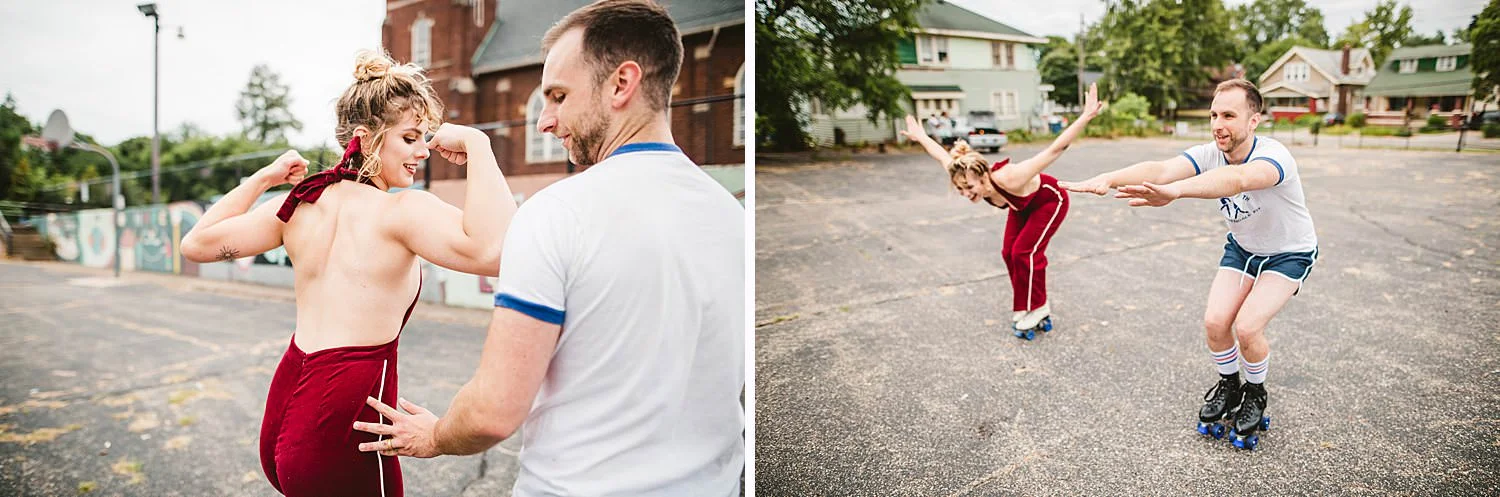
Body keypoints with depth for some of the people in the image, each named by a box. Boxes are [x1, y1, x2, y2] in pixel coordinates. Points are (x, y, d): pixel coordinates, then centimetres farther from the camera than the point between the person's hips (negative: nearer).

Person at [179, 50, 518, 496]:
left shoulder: (299, 202, 4)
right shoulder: (401, 209, -17)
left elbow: (196, 244, 17)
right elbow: (492, 252, -36)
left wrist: (263, 178, 20)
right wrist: (477, 145, -24)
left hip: (283, 408, 8)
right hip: (343, 427, -8)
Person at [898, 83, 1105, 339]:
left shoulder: (1007, 180, -47)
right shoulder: (966, 178, -30)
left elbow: (1055, 150, -47)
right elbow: (943, 157, -9)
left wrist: (1086, 116, -53)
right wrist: (920, 137, 4)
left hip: (1050, 201, -6)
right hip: (1022, 206, 6)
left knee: (1024, 252, -14)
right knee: (1010, 253, 0)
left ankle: (1037, 308, 3)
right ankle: (1024, 307, 15)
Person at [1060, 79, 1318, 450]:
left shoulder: (1273, 155, -35)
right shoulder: (1210, 154, -20)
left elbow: (1236, 179, -59)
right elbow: (1161, 170, -40)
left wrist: (1174, 191, -78)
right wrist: (1108, 178, -61)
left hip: (1289, 253, -5)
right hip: (1242, 247, 5)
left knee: (1247, 327, -19)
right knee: (1215, 321, -10)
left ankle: (1255, 395, 11)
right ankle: (1228, 386, 19)